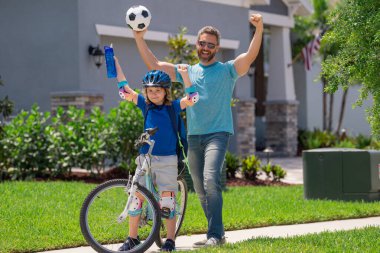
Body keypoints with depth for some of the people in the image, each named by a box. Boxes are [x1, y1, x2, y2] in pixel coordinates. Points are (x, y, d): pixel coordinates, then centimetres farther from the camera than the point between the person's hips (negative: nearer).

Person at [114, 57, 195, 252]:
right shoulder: (145, 105, 6)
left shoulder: (173, 107, 0)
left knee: (167, 199, -1)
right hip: (145, 158, 3)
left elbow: (190, 100, -15)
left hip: (167, 160, -3)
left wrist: (185, 75, -18)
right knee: (137, 197, 2)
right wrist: (115, 62, 6)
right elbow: (125, 88, 7)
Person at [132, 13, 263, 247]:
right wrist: (139, 38, 6)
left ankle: (215, 235, -22)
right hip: (194, 137, 5)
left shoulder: (227, 70, 3)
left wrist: (259, 29, -26)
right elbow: (154, 64, 14)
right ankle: (218, 233, 18)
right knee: (201, 189, 8)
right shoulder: (186, 72, 15)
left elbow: (251, 55, -12)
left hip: (218, 134, -5)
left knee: (211, 180, -23)